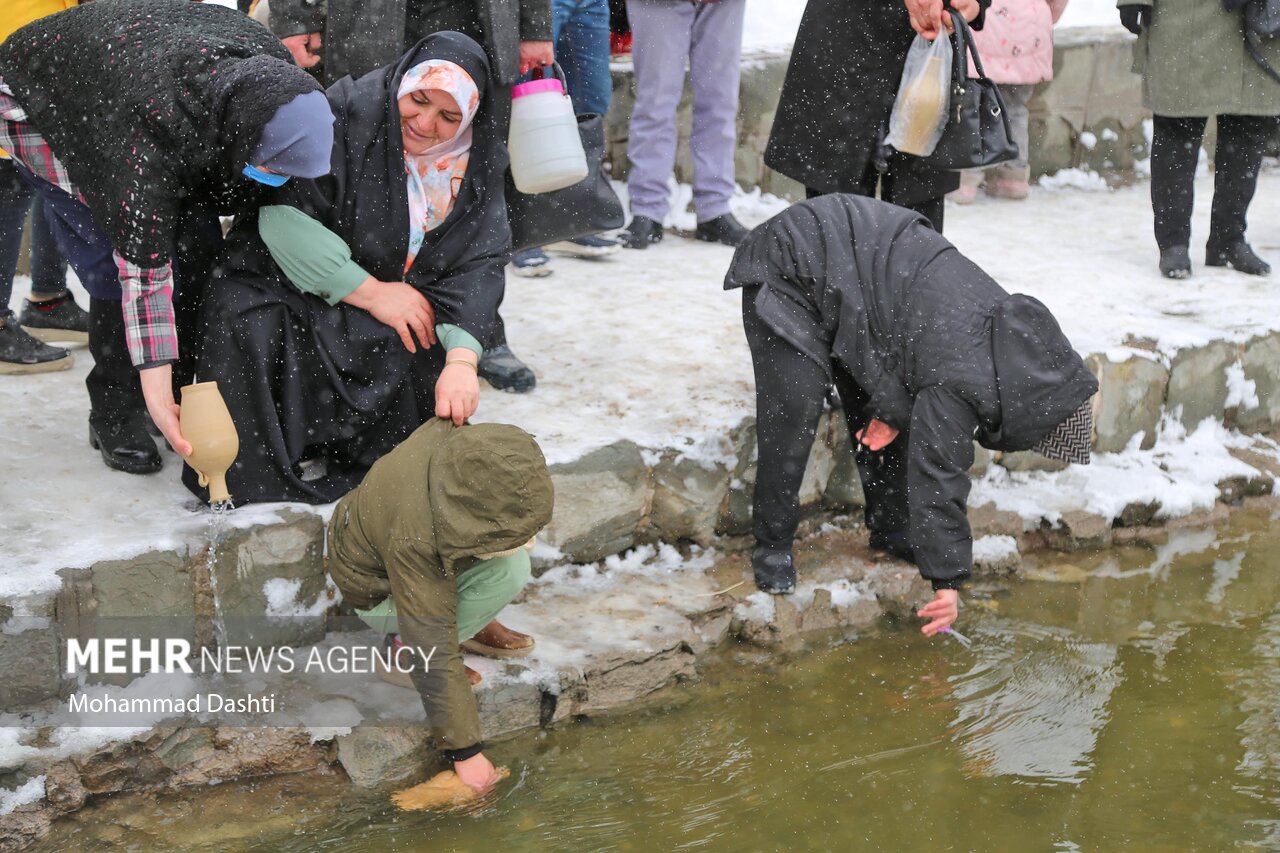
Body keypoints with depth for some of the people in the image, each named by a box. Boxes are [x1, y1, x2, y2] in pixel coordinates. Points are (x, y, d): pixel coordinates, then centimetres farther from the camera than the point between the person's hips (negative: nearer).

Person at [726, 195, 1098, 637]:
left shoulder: (1003, 320, -3)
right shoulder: (964, 374, -28)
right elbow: (937, 475, -24)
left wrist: (895, 412, -5)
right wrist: (948, 581, -17)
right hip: (789, 271, -9)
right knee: (793, 414, -15)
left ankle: (891, 529, 23)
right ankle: (772, 547, 0)